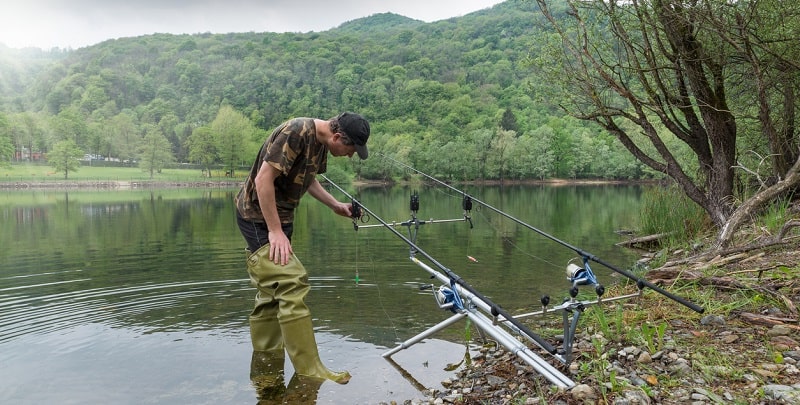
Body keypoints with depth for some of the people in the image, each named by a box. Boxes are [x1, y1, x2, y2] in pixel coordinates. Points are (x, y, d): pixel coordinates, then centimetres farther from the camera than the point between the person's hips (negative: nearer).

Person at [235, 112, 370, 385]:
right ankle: (309, 371, -11)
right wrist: (275, 230, -24)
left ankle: (265, 366, 23)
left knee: (272, 291, 12)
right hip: (259, 216, -10)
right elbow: (263, 179, -25)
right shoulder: (296, 133, -23)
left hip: (279, 217, 10)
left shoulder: (321, 143, 5)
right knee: (292, 284, -16)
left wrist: (336, 205, 12)